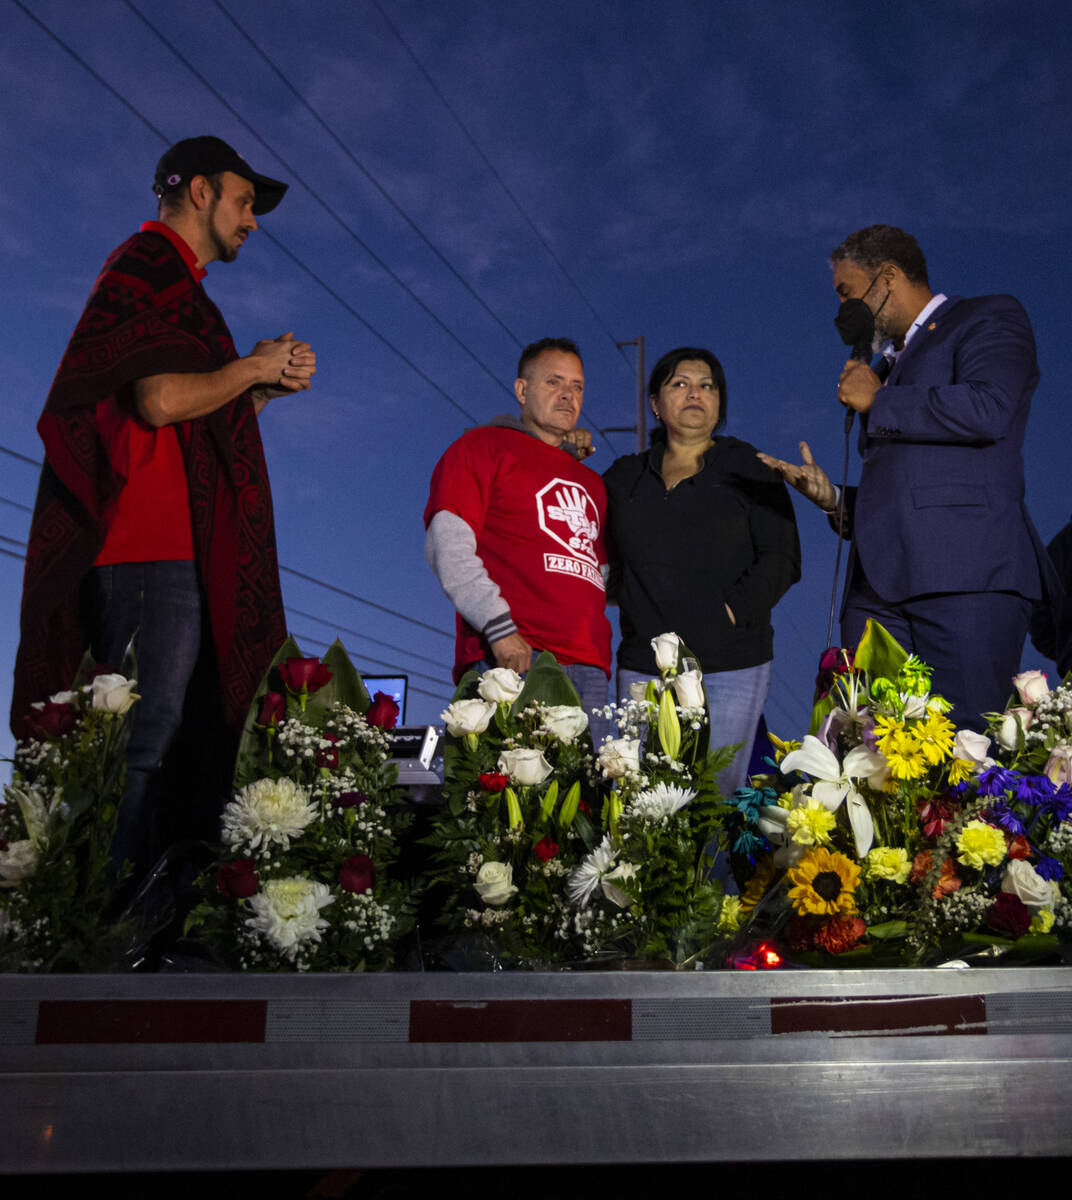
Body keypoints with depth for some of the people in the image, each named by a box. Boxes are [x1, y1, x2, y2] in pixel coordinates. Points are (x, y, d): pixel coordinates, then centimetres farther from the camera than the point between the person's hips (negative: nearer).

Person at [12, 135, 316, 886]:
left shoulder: (164, 278, 28)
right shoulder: (150, 269, -4)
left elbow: (206, 420, 27)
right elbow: (162, 401, -19)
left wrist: (271, 387, 13)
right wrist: (253, 366, -4)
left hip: (174, 547, 10)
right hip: (152, 547, -10)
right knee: (147, 736, -13)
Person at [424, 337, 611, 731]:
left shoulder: (590, 482, 31)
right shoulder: (483, 445, 10)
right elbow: (448, 544, -4)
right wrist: (498, 625, -15)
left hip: (589, 668, 6)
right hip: (512, 658, -6)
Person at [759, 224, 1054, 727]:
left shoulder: (989, 317, 9)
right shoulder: (894, 361, 32)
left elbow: (988, 411, -14)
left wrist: (878, 402, -1)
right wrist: (832, 497, 13)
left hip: (966, 577, -7)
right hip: (878, 588, 7)